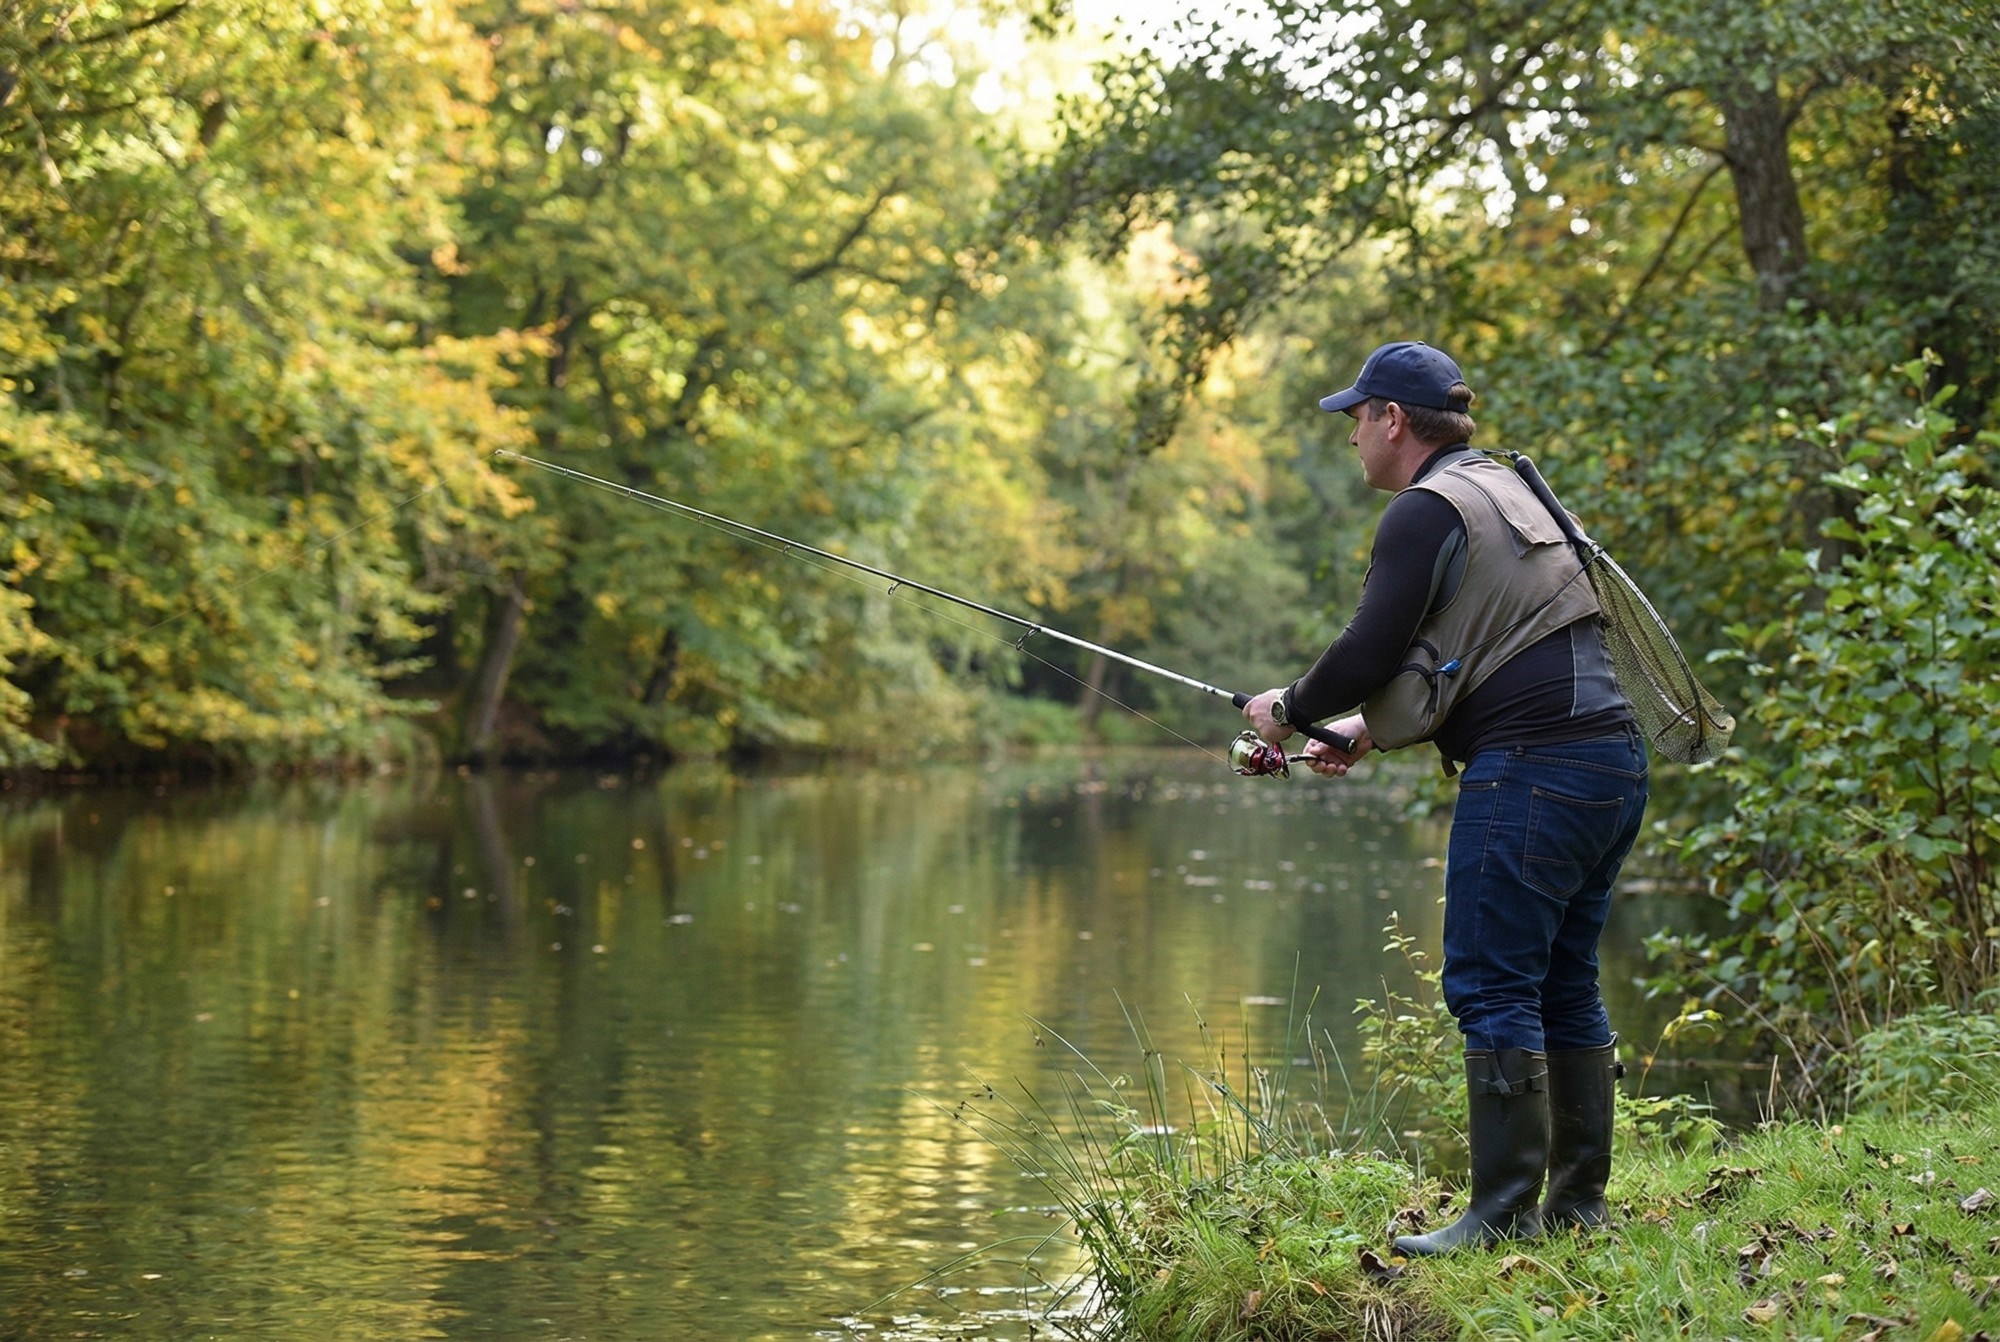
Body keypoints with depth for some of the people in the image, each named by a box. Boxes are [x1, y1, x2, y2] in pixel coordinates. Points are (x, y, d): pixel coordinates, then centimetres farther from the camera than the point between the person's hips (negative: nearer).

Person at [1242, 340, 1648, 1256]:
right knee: (1563, 986, 13)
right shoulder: (1505, 492, 24)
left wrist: (1289, 709, 7)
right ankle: (1579, 1205, 16)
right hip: (1612, 760, 10)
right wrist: (1362, 734, 23)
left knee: (1492, 989, -7)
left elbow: (1370, 652, -11)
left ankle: (1505, 1215, -8)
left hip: (1532, 769, -10)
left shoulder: (1427, 511, -6)